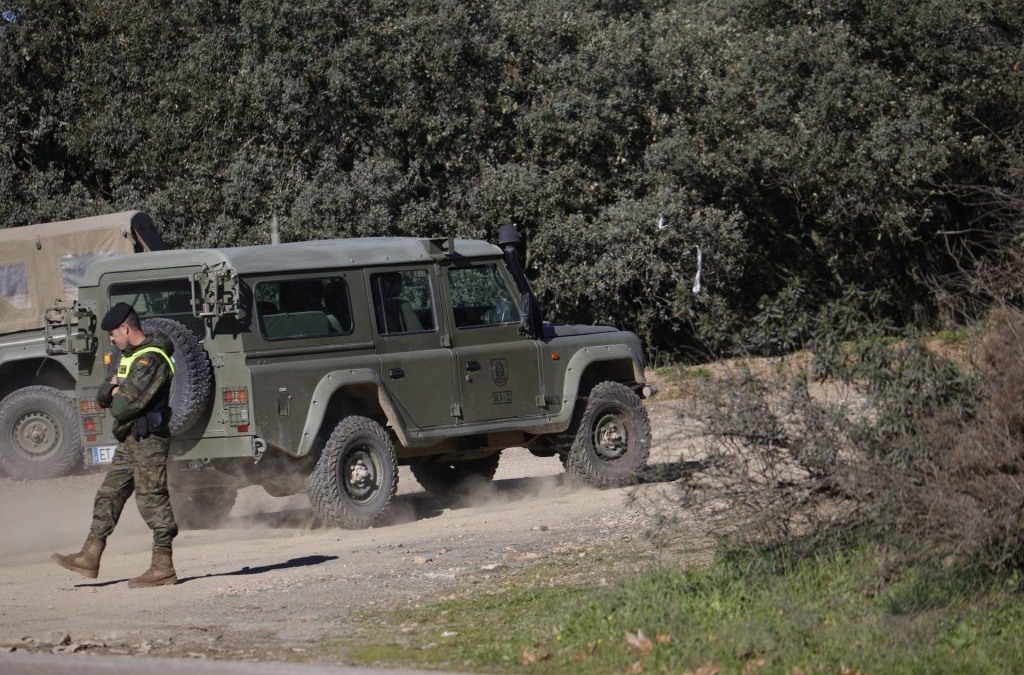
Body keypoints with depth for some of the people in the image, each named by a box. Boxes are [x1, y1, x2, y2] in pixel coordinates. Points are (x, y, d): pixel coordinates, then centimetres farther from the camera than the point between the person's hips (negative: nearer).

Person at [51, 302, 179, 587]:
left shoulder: (151, 360, -16)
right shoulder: (130, 357, 17)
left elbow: (127, 404, -22)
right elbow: (103, 396, 17)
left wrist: (115, 401, 0)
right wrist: (113, 388, -5)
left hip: (149, 439, -10)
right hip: (130, 439, 10)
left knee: (152, 499, -9)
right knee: (109, 495, 11)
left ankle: (163, 567, -7)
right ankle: (90, 558, 14)